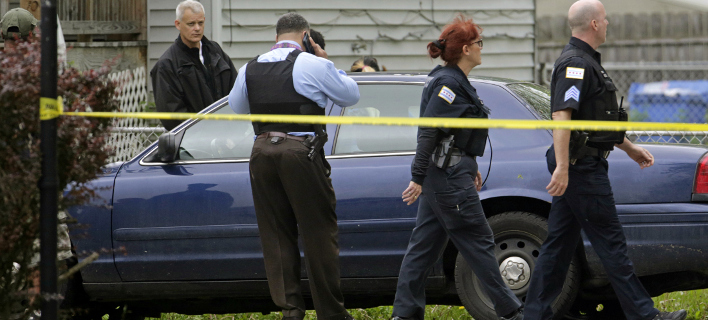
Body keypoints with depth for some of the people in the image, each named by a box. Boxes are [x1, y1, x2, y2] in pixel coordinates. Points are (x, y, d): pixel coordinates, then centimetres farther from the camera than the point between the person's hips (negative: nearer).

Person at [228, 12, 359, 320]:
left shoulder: (250, 69, 11)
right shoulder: (312, 65, -4)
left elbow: (236, 106, 26)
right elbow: (350, 95, 6)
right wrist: (327, 61, 14)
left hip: (262, 153, 4)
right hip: (301, 151, -4)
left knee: (276, 234, 9)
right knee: (319, 232, 1)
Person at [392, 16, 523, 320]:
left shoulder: (454, 81, 16)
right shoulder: (448, 83, -16)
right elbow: (427, 133, -20)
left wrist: (470, 168, 24)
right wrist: (418, 179, -20)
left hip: (443, 176, 11)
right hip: (448, 176, -11)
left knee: (425, 244, 8)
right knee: (478, 241, -4)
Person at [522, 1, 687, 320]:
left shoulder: (584, 61, 19)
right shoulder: (575, 63, -16)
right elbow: (561, 115, -26)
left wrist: (629, 148, 32)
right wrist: (562, 168, -32)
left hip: (577, 166, 11)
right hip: (582, 165, -11)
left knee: (559, 244, 9)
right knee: (610, 243, -6)